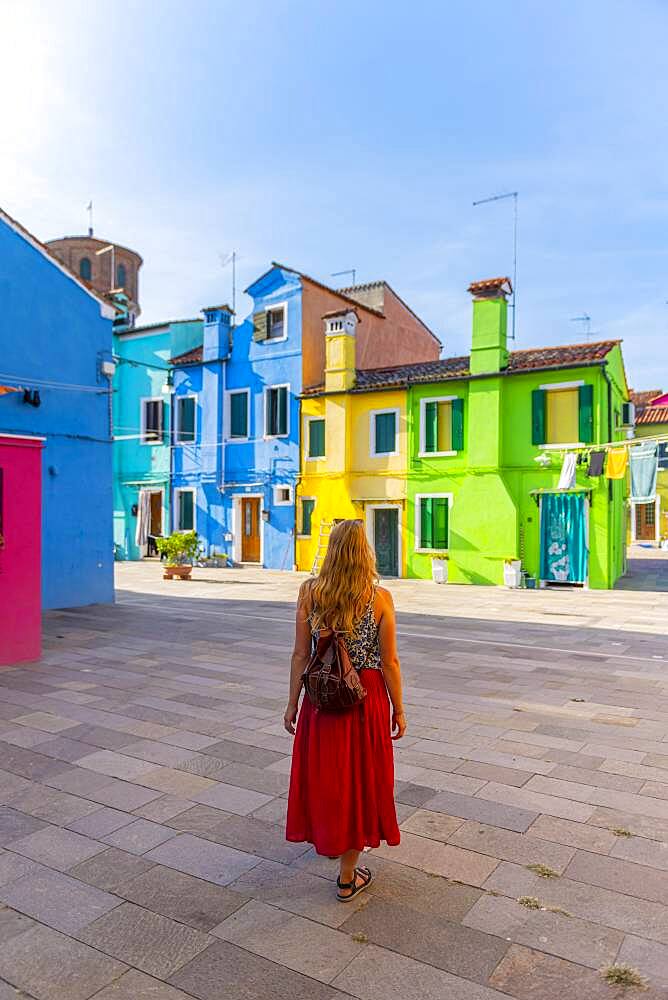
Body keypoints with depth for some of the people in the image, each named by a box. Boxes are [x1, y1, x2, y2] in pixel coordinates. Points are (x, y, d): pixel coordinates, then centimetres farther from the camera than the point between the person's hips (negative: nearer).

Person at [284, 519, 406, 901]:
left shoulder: (310, 592, -8)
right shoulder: (380, 596, -13)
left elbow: (301, 655, -4)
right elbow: (390, 662, -9)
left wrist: (292, 703, 6)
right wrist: (398, 710, 3)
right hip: (365, 696, -2)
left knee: (324, 771, 23)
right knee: (358, 776, 12)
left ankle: (327, 838, 47)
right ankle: (347, 877, 24)